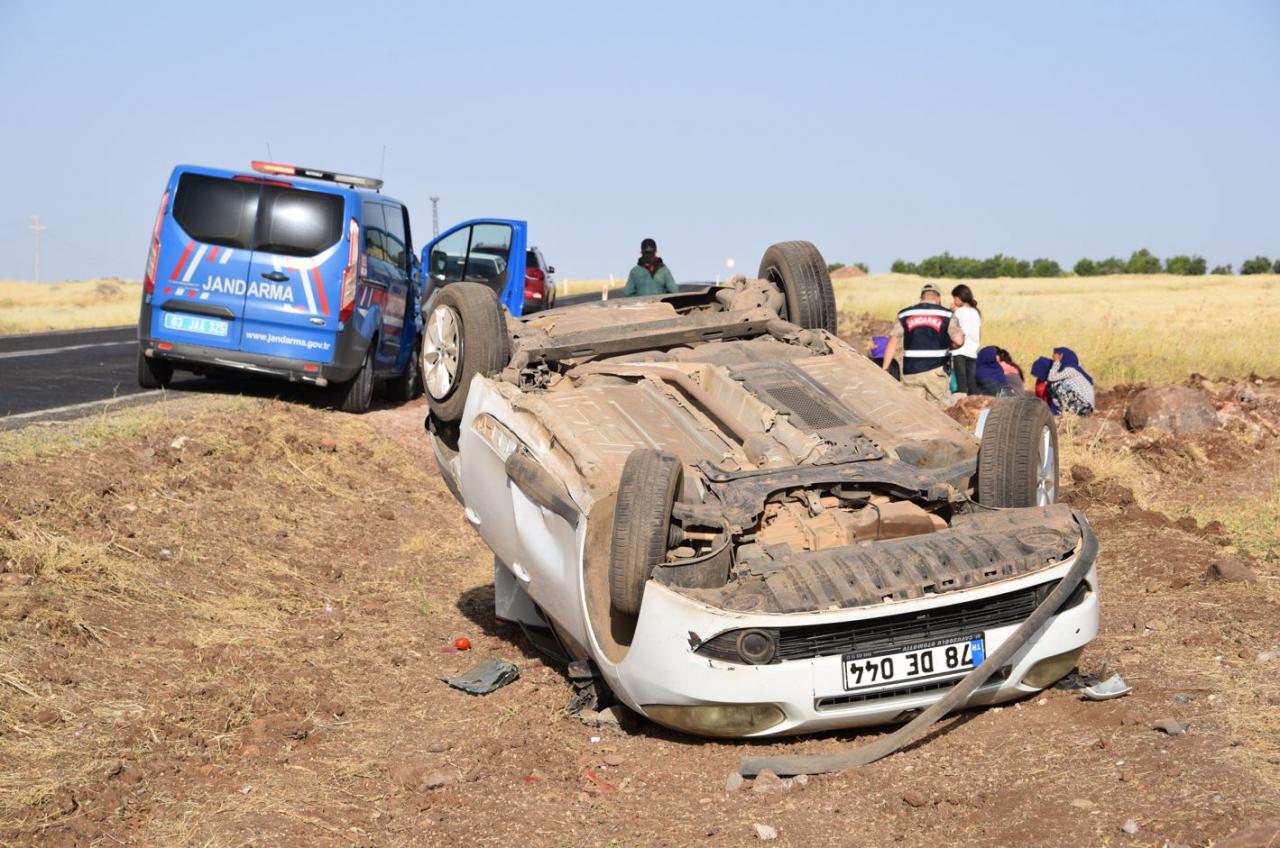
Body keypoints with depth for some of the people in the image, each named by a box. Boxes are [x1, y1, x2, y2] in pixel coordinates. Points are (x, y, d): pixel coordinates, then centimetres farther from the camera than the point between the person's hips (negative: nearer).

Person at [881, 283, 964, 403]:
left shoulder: (904, 315, 8)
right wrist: (947, 347, 15)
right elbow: (959, 340, -7)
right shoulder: (946, 314, 3)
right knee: (945, 408, 7)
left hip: (910, 372, 2)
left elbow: (892, 342, 1)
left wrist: (884, 369, 3)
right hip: (935, 370, -2)